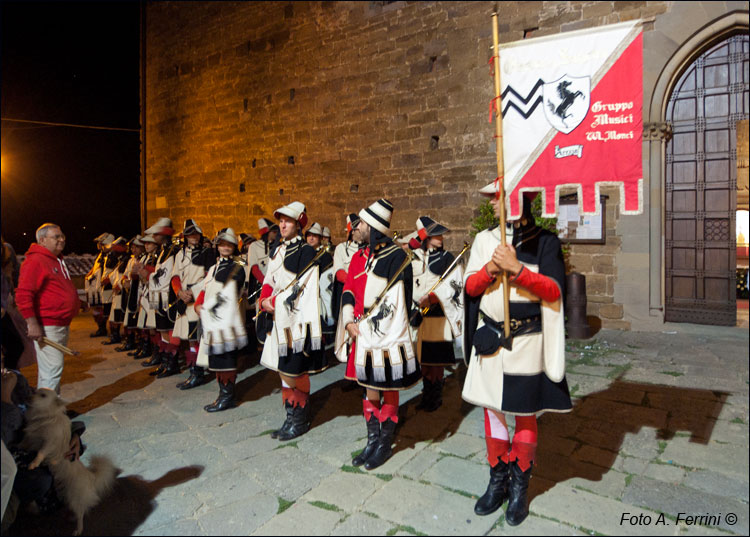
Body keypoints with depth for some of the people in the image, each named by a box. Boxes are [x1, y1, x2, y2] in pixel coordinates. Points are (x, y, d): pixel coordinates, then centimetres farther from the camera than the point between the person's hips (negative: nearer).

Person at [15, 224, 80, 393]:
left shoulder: (58, 260, 18)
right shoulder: (35, 261, -12)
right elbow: (23, 295, -19)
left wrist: (76, 302, 20)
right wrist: (32, 324, -22)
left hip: (62, 325, 10)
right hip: (47, 327, -10)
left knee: (55, 369, 16)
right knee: (52, 370, -10)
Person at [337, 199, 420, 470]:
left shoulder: (397, 257, -11)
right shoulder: (358, 257, 9)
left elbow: (396, 301, -14)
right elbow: (348, 291, 10)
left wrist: (366, 323, -14)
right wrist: (349, 322, -5)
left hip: (388, 337, -6)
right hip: (363, 336, 6)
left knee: (389, 390, 7)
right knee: (369, 389, 15)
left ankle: (385, 443, 23)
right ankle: (372, 440, 29)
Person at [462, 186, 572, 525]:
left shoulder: (545, 241, -2)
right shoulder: (484, 239, 7)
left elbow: (555, 290, -11)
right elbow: (470, 286, 4)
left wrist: (517, 268, -22)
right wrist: (491, 268, -15)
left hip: (527, 341, -3)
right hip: (489, 339, 3)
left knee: (525, 414, 7)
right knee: (492, 408, 12)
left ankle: (519, 487, 24)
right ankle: (498, 480, 29)